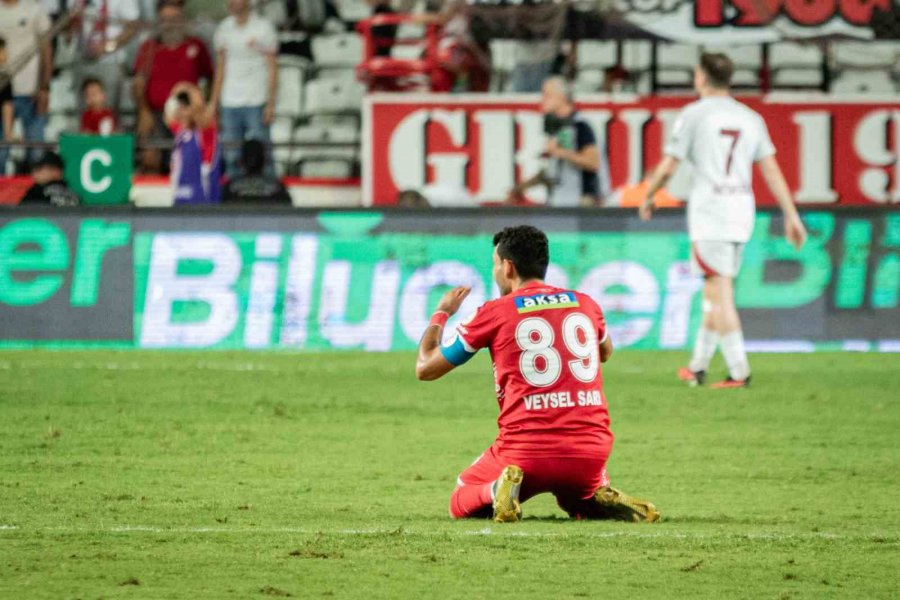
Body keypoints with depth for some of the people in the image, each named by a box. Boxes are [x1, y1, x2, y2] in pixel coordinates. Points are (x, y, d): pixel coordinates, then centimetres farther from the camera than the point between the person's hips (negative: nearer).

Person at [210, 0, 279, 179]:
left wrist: (270, 104, -10)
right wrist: (213, 102, 12)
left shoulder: (263, 28, -3)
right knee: (231, 156, 3)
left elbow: (272, 68, -4)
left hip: (256, 103, -4)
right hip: (230, 103, 4)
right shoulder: (224, 29, 11)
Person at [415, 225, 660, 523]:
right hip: (591, 451, 3)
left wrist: (441, 313, 26)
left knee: (460, 506, 20)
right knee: (581, 500, 35)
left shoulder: (494, 313, -1)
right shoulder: (586, 305, 10)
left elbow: (425, 368, 9)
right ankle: (600, 499, -2)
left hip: (525, 451, -3)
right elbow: (605, 352, 35)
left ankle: (499, 492, -14)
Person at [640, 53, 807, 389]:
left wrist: (648, 197, 14)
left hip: (709, 210, -6)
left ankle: (739, 371, -13)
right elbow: (771, 170, 8)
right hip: (742, 210, 6)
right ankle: (698, 366, 23)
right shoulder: (750, 118, 11)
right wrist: (791, 215, 8)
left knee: (720, 292, -7)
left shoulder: (694, 114, -4)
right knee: (715, 290, 15)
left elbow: (667, 168, -3)